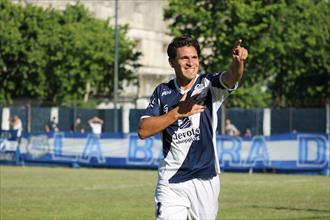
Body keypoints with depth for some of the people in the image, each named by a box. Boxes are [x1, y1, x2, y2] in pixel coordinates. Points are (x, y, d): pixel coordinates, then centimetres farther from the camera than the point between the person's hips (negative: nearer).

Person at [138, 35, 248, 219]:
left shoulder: (209, 85, 0)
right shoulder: (163, 92, 5)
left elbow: (231, 78, -23)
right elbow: (143, 131, -3)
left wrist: (238, 61, -46)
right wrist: (178, 112, -13)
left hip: (205, 180, 0)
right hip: (171, 182, 0)